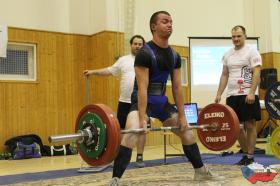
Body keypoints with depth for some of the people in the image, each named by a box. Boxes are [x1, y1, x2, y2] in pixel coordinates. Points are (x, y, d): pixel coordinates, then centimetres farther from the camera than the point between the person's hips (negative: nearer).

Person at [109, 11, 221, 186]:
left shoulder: (174, 56, 3)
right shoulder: (145, 53, -19)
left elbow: (177, 87, 4)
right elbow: (142, 88, -25)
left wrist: (182, 116, 2)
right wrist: (142, 119, -29)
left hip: (162, 101, 8)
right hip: (143, 101, -7)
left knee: (187, 130, 13)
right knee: (131, 134, -31)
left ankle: (200, 170, 31)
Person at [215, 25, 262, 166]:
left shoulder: (252, 52, -3)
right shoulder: (227, 54, 14)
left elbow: (256, 74, -11)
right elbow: (224, 75, 15)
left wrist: (251, 93, -21)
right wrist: (218, 94, 8)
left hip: (247, 96, -6)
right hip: (232, 96, 6)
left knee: (250, 125, -1)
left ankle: (250, 156, 5)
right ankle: (246, 153, 21)